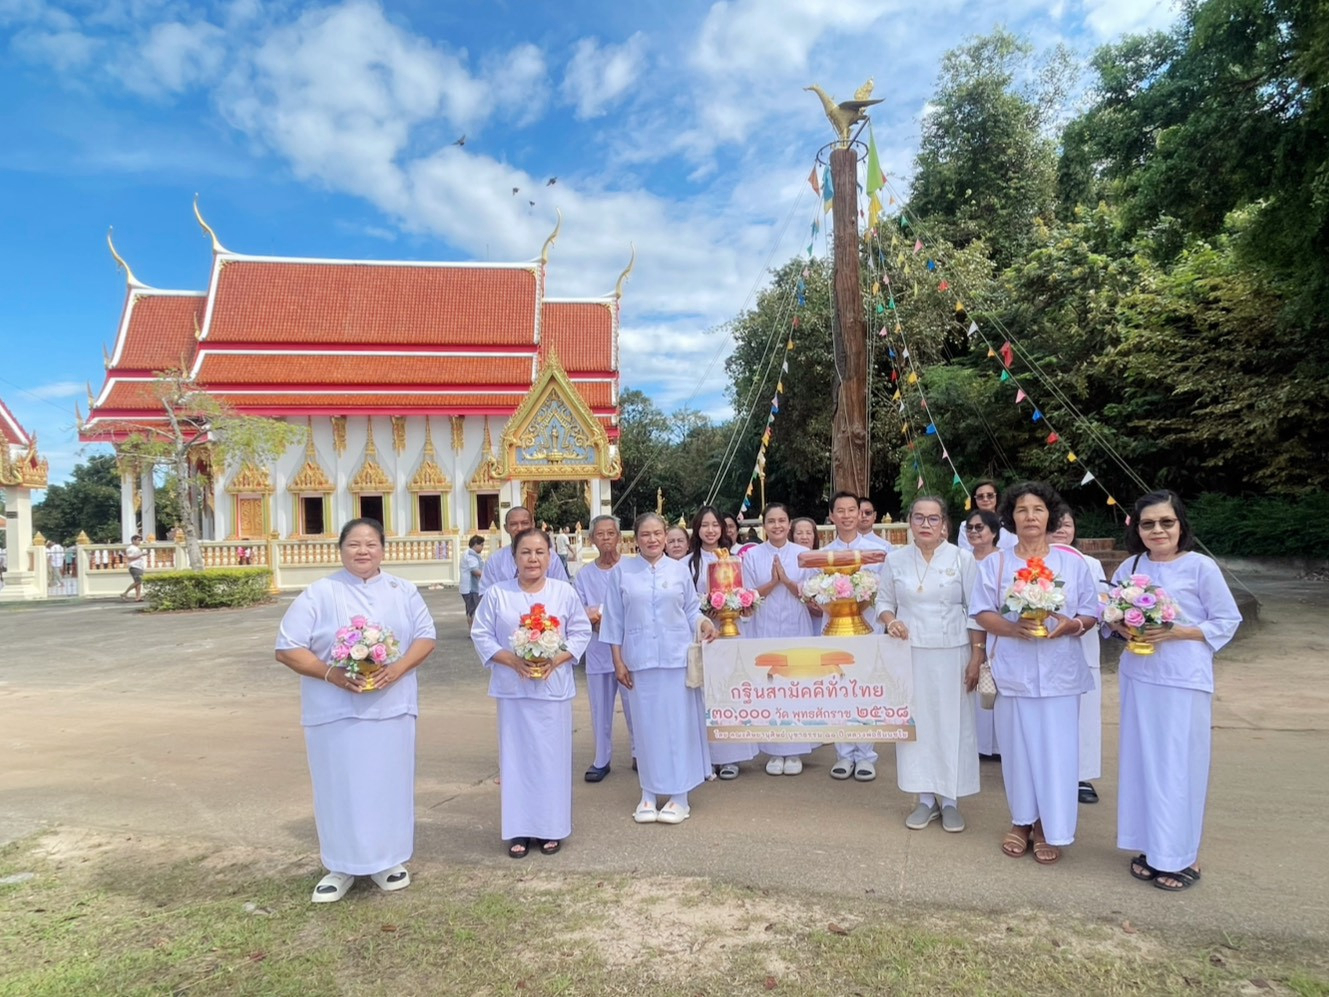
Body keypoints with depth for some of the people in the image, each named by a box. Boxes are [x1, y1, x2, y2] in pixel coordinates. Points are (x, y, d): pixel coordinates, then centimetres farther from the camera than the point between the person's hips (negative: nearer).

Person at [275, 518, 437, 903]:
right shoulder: (318, 594, -3)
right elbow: (287, 648, -6)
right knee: (339, 787, 4)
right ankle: (341, 867, 20)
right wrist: (330, 673, -19)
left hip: (391, 706, 2)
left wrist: (398, 669, -14)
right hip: (335, 710, -2)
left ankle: (389, 860, 25)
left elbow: (426, 637, 4)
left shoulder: (403, 591, 6)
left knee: (389, 783, 9)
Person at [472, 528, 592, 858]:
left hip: (553, 688, 0)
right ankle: (519, 830, 17)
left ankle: (551, 827, 20)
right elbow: (480, 634, -1)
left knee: (552, 756, 6)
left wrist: (557, 659, -13)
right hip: (513, 688, 0)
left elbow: (581, 632, 2)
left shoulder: (565, 592, -1)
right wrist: (510, 660, -14)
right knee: (516, 757, 6)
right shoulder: (497, 594, -2)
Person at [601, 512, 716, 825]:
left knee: (678, 723, 3)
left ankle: (680, 796, 12)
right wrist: (618, 660, -1)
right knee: (646, 725, 6)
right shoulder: (621, 571, 2)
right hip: (639, 659, 0)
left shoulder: (679, 569, 5)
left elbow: (691, 609, 10)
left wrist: (704, 622, -12)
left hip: (677, 657, 0)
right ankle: (649, 794, 18)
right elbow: (614, 620, 3)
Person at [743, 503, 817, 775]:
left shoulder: (803, 554, 3)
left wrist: (786, 580, -14)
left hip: (797, 630, 0)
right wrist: (773, 582, -12)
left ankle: (794, 751, 14)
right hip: (764, 632, 0)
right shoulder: (752, 556, 3)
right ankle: (774, 751, 13)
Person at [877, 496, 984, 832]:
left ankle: (950, 801, 17)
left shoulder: (962, 559, -3)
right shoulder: (895, 560, 3)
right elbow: (883, 601, 11)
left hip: (952, 654, -2)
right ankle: (926, 798, 19)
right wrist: (890, 621, -11)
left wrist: (977, 656, -6)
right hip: (910, 654, 2)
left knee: (952, 723, 4)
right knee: (916, 723, 6)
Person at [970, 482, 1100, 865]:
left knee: (1056, 749, 1)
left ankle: (1050, 829, 15)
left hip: (1059, 672, 0)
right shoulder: (995, 564, 4)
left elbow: (1091, 613, 5)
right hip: (1013, 672, 0)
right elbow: (982, 613, 1)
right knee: (1018, 747, 6)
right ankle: (1022, 820, 22)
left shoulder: (1073, 562, 5)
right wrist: (1013, 628, -18)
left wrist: (1069, 625, -16)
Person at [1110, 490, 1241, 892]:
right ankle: (1151, 847, 25)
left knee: (1180, 764, 3)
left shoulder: (1200, 566, -8)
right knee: (1142, 760, 11)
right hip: (1138, 677, 4)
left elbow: (1227, 621, -6)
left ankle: (1183, 856, 17)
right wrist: (1123, 627, -9)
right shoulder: (1129, 567, 5)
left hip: (1185, 680, -4)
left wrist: (1175, 633, -17)